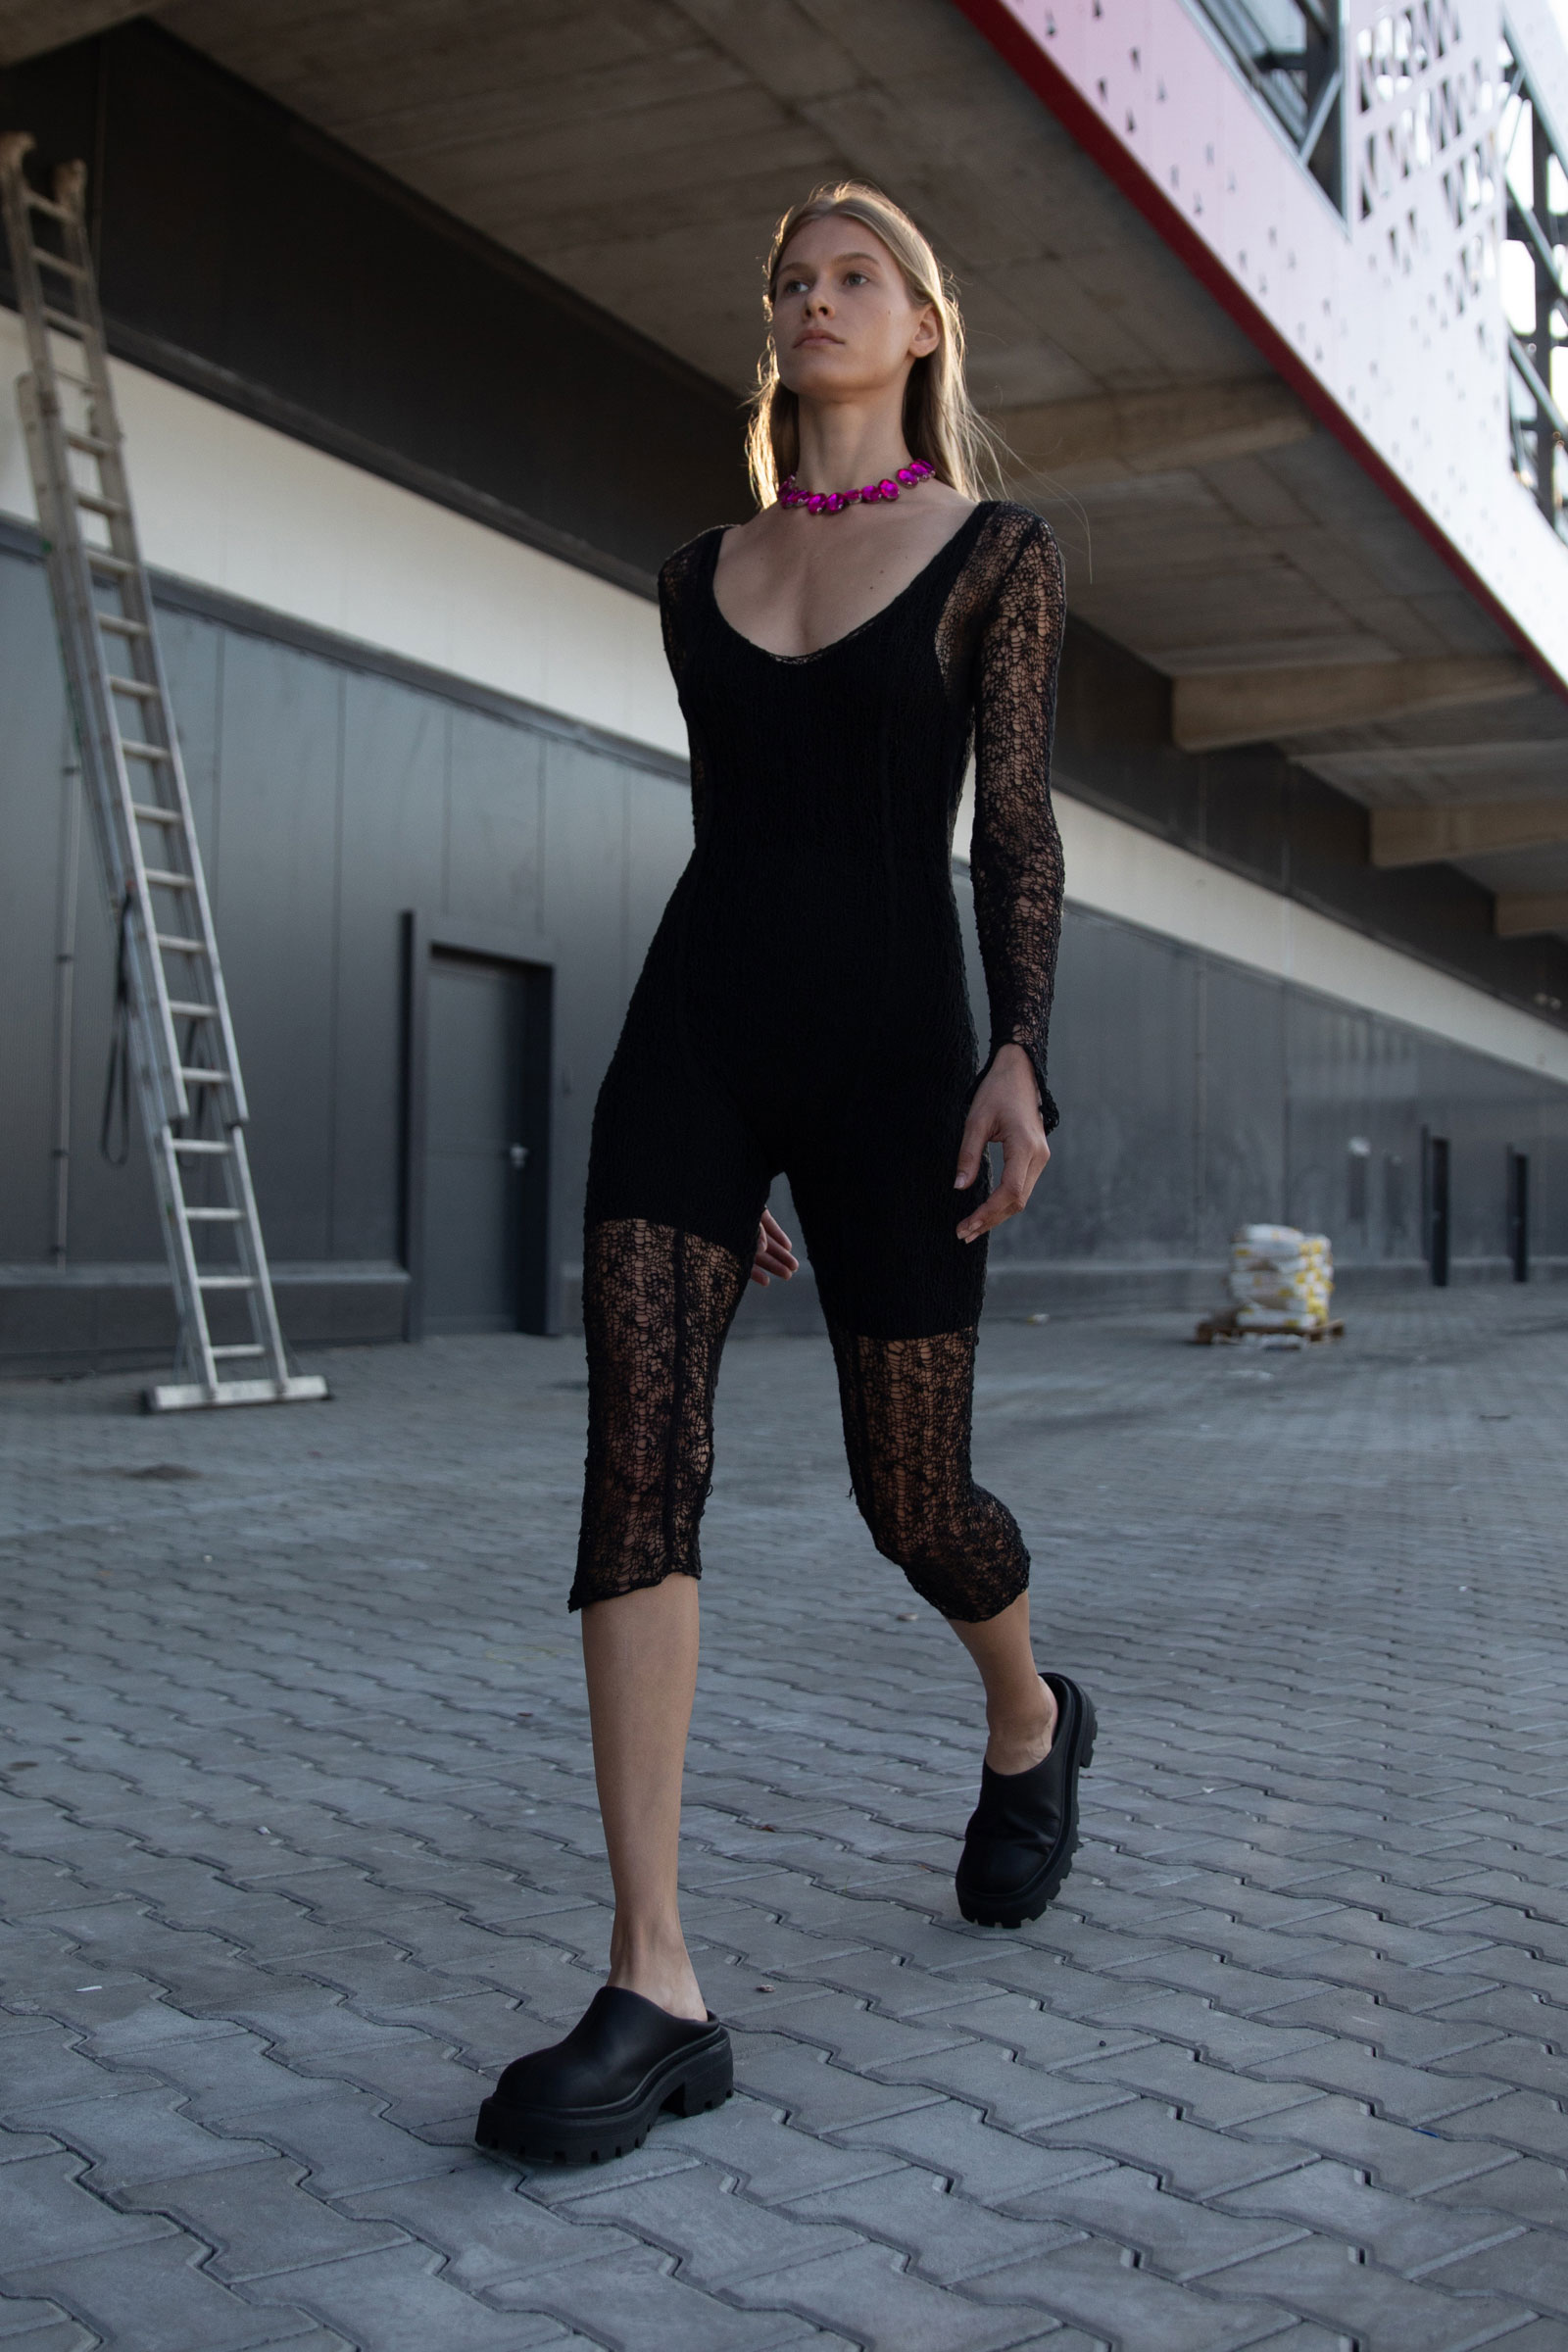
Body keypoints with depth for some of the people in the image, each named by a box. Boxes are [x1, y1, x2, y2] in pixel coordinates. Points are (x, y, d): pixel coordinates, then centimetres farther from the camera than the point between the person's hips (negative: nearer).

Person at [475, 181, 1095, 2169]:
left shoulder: (995, 553, 7)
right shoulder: (701, 576, 17)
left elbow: (1015, 827, -3)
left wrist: (1022, 1055, -19)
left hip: (890, 1042, -3)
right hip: (696, 1031, 3)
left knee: (910, 1495, 3)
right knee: (635, 1454, -16)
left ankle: (1031, 1721, 39)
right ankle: (654, 1995, -15)